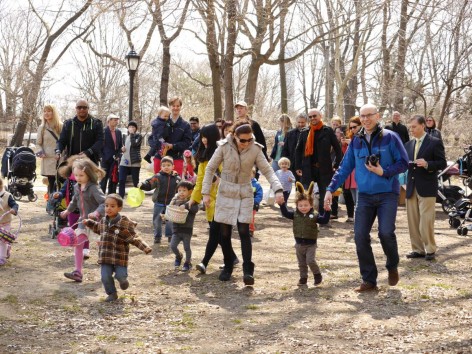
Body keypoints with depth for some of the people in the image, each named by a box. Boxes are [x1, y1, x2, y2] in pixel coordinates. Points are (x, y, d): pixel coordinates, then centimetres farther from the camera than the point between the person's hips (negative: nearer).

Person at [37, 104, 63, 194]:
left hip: (60, 160, -2)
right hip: (48, 160, 2)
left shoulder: (61, 126, 2)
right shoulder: (41, 128, 10)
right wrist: (42, 153, -4)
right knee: (51, 183, 2)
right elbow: (39, 144, 13)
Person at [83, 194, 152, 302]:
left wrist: (145, 247, -21)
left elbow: (133, 238, -11)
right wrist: (89, 223, 27)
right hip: (106, 256, 4)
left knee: (120, 275, -5)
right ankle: (112, 293, 24)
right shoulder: (103, 221, 5)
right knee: (105, 277, -1)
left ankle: (123, 280, 33)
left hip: (120, 257, -4)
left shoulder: (125, 223, -12)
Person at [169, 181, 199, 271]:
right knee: (173, 246, -2)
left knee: (187, 247, 3)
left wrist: (185, 206, -30)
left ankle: (188, 263, 23)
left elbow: (195, 209, -23)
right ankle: (178, 256, 28)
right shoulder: (175, 201, 9)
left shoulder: (191, 201, -6)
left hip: (187, 229, -4)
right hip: (176, 228, 4)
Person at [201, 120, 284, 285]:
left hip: (245, 195, 0)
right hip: (226, 195, 1)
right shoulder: (224, 147, -10)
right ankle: (228, 267, 21)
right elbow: (210, 168, -3)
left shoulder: (255, 149, -8)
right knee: (224, 233, 3)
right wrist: (206, 192, -7)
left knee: (244, 232, -11)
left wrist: (278, 189, -23)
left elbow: (267, 170, -8)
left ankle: (248, 271, -9)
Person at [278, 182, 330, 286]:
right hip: (299, 244, 4)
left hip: (311, 244, -4)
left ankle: (317, 274, 11)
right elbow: (285, 213, -4)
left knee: (311, 261, -13)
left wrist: (327, 211, -28)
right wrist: (282, 204, -17)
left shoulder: (314, 215, -8)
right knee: (301, 263, 12)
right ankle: (303, 278, 26)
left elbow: (324, 220, -14)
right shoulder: (295, 214, -1)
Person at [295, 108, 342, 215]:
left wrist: (337, 165, -4)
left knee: (324, 196, 6)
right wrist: (298, 166, 5)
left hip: (324, 169, -2)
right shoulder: (304, 132, 8)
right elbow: (298, 150, 13)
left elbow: (337, 148, 1)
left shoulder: (328, 131, 0)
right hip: (308, 169, 2)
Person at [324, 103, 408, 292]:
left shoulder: (390, 137, -5)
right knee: (360, 236, -4)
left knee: (386, 232, -17)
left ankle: (392, 267, 14)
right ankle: (369, 280, 8)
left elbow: (403, 162, -5)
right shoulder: (356, 141, 7)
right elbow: (345, 167, 9)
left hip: (387, 194, -4)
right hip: (365, 196, 4)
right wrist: (330, 189, 2)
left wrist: (384, 172, -18)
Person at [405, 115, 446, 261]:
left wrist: (427, 164, -21)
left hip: (427, 187, -6)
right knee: (413, 221, 7)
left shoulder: (435, 142, -2)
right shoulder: (408, 144, 14)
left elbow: (442, 164, -5)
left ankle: (430, 250, 5)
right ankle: (418, 249, 16)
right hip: (411, 187, 6)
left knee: (426, 221, -6)